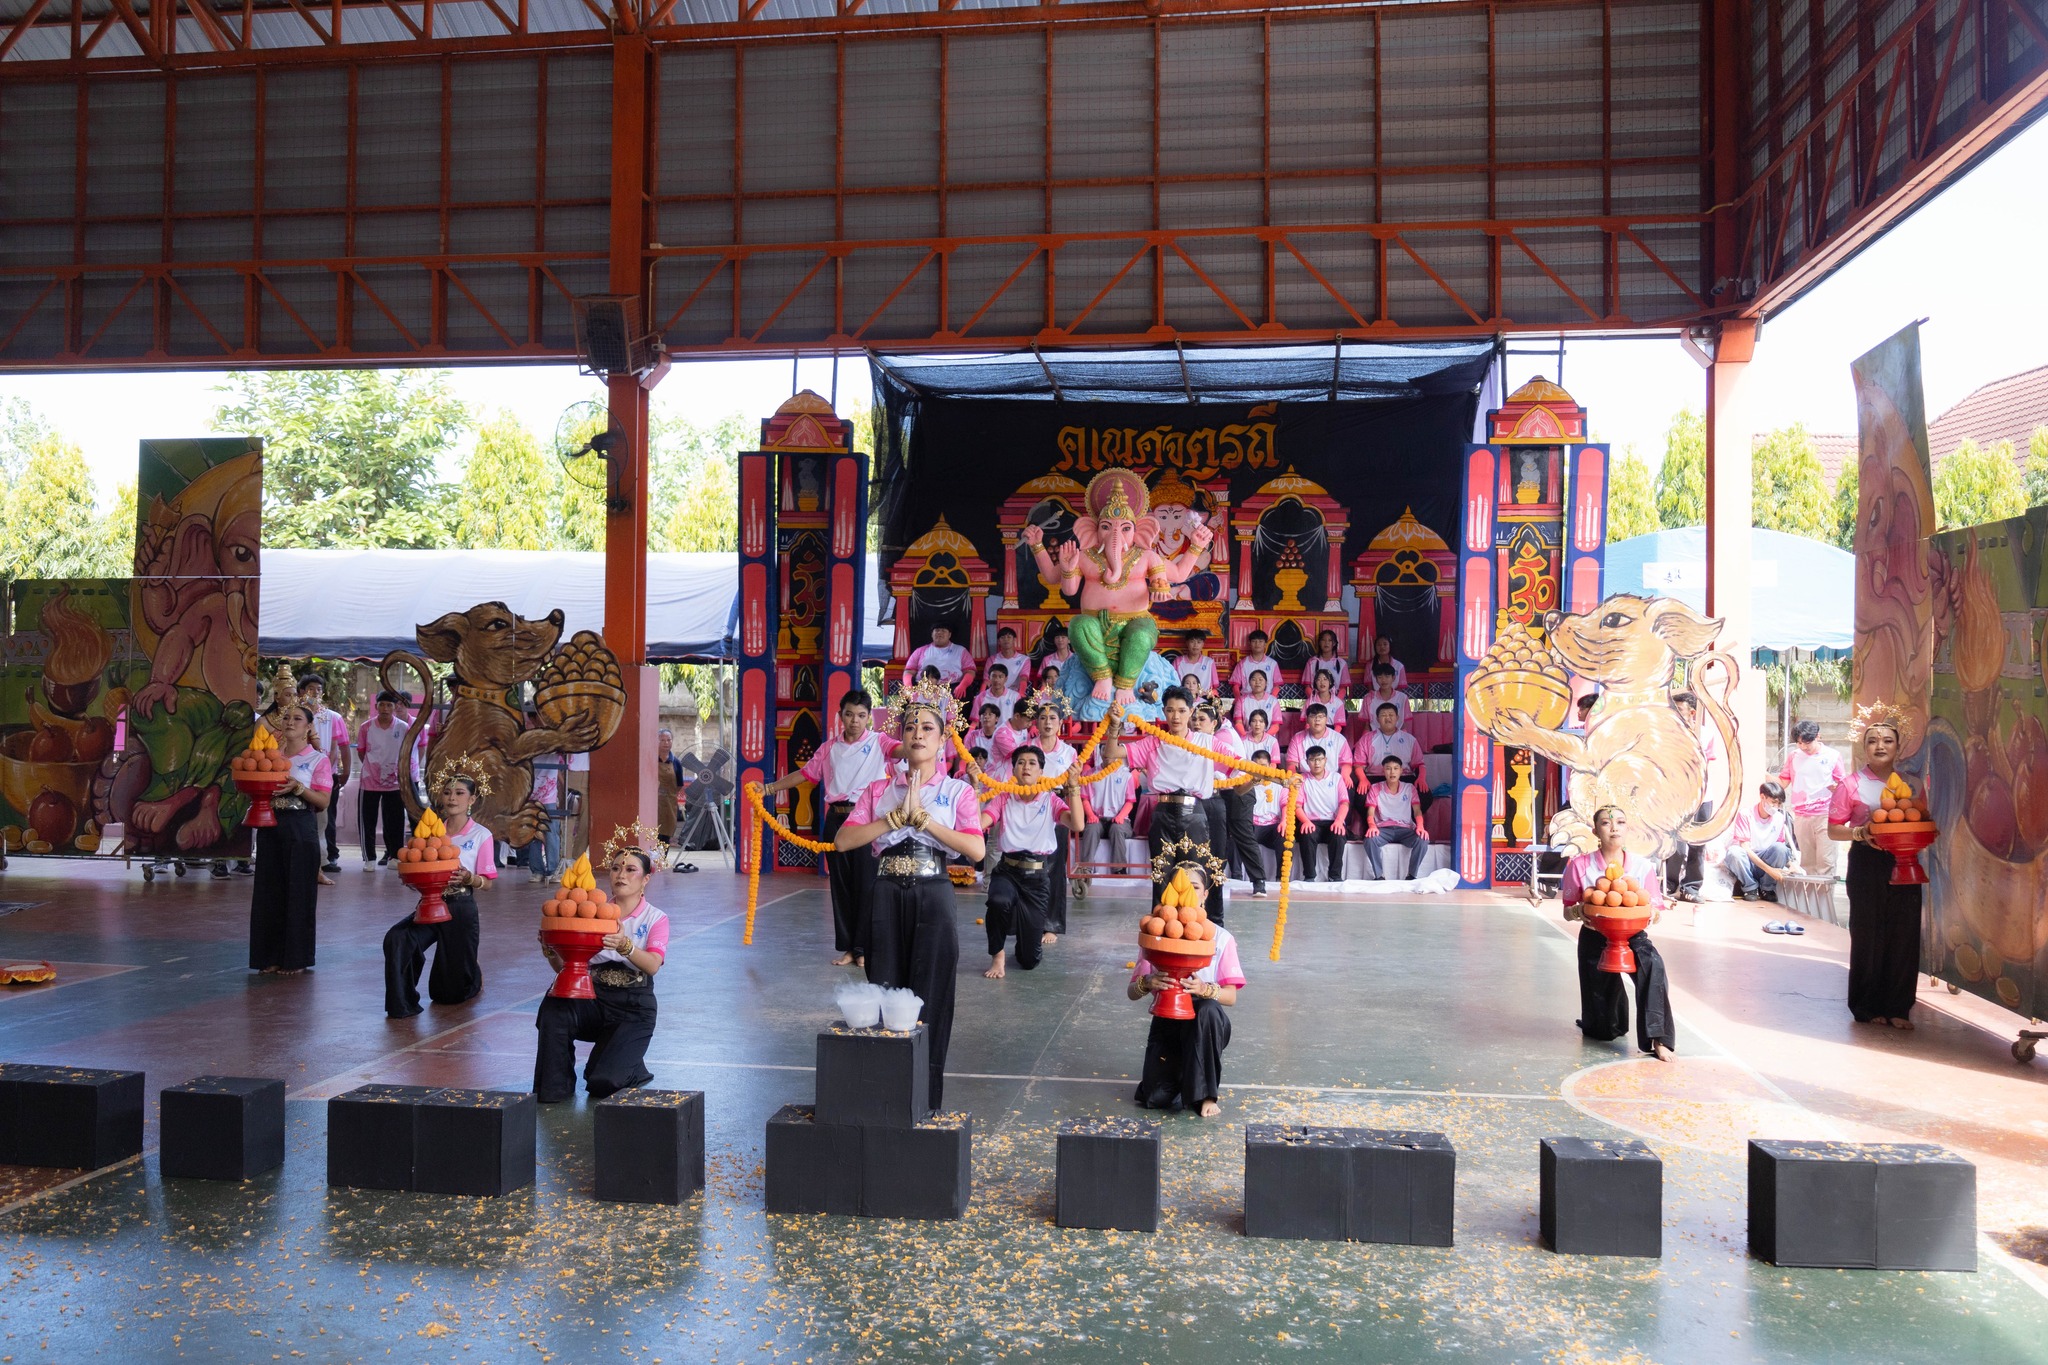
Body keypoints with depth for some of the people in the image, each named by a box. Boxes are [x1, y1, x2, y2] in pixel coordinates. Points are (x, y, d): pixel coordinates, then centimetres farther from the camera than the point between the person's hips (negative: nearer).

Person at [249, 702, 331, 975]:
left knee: (298, 892, -1)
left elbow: (323, 801, -7)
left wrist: (298, 787, -20)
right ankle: (271, 956, 15)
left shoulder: (318, 760, -1)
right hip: (270, 827, 4)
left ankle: (296, 958, 8)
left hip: (301, 828, -4)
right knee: (269, 891, 6)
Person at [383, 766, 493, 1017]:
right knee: (396, 939, -30)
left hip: (460, 909, -3)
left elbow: (486, 881, -3)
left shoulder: (481, 835, -4)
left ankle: (474, 977, 42)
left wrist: (468, 878, -24)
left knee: (451, 992, 5)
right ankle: (401, 1005, -18)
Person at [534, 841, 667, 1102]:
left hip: (634, 1007, -3)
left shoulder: (655, 919, 3)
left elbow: (653, 965, -18)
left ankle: (631, 1068, 14)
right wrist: (552, 954, -18)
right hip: (593, 998, 3)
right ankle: (553, 1090, -10)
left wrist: (625, 946, -38)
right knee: (553, 1006, -31)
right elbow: (566, 967, 5)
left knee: (602, 1081, -23)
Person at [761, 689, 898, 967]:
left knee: (866, 884, -2)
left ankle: (864, 948, 9)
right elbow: (805, 773, 13)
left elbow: (901, 749, -18)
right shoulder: (830, 748, 12)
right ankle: (847, 947, 18)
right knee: (840, 884, 8)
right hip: (837, 817, 4)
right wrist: (769, 788, 7)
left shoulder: (878, 742, 0)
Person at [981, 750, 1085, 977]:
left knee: (1029, 960, 0)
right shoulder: (1003, 798, 3)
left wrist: (1074, 788, -20)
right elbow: (978, 823, -14)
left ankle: (1036, 934, 41)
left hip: (1038, 876, 0)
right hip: (1007, 872, 0)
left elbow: (1077, 825, -15)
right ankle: (997, 954, -10)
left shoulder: (1051, 800, 3)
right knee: (999, 901, -40)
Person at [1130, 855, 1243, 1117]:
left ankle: (1205, 1092, -19)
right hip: (1167, 1022, 1)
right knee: (1155, 1098, -19)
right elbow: (1132, 992, 0)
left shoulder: (1221, 938, -4)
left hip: (1204, 1025, -1)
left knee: (1209, 1010, -38)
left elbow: (1231, 996, -6)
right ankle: (1178, 1073, 18)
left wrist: (1204, 989, -28)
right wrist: (1148, 983, -24)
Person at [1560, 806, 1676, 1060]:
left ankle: (1658, 1039, -30)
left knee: (1653, 966, -38)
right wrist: (1580, 910, -26)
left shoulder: (1643, 866, -8)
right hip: (1595, 938, 0)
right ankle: (1612, 1022, 45)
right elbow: (1567, 912, -2)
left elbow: (1655, 910, 1)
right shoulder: (1580, 865, -11)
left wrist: (1652, 913, -24)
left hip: (1633, 935, 0)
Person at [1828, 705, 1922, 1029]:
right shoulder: (1852, 786, 0)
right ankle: (1867, 1006, 11)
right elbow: (1833, 830, 0)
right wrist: (1858, 833, -18)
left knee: (1904, 935, 0)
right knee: (1867, 935, 0)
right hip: (1867, 865, -3)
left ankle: (1898, 1007, 9)